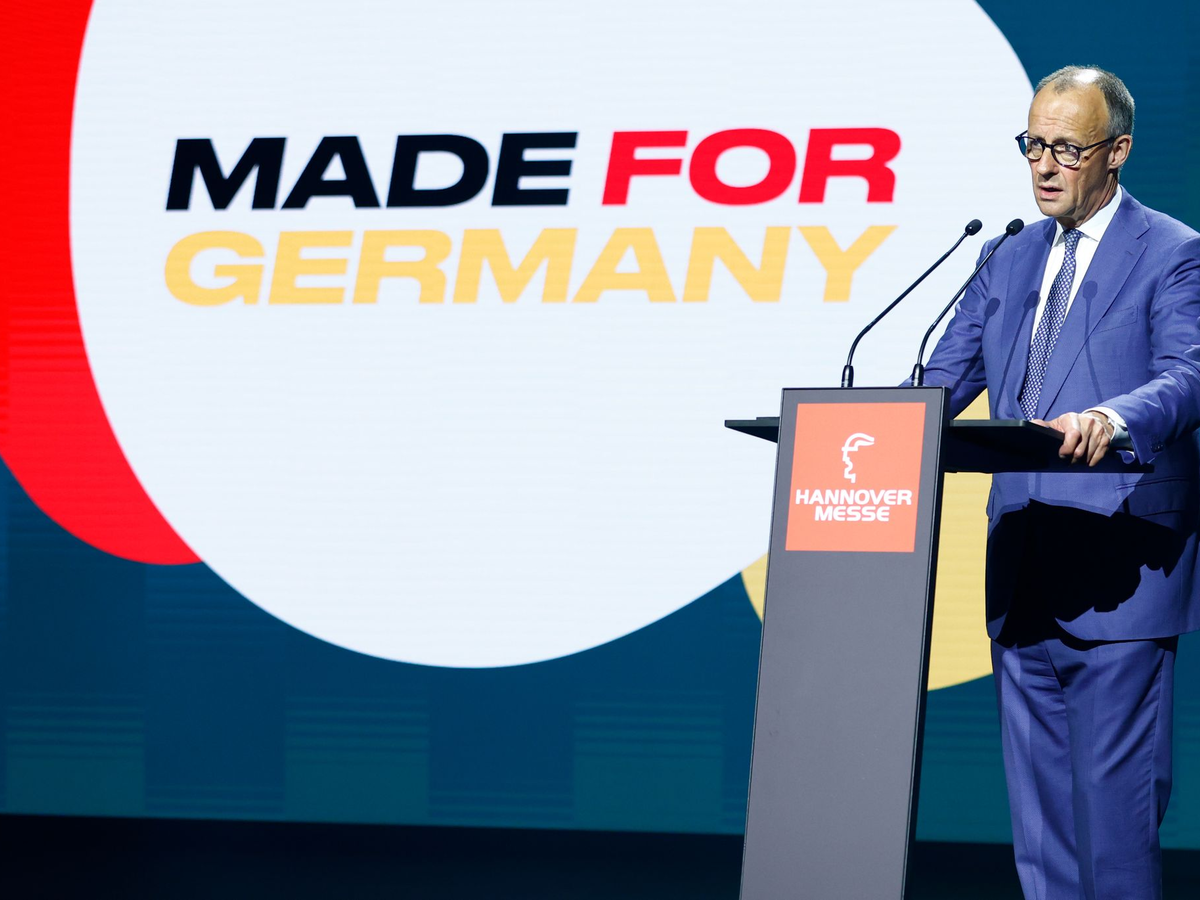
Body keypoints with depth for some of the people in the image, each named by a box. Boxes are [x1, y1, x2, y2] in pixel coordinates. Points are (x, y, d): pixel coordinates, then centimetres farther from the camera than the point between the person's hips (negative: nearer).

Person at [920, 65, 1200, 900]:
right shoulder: (1012, 261, 17)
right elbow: (945, 376, 14)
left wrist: (1112, 419, -38)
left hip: (1120, 572, -7)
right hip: (1025, 576, 7)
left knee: (1115, 787, -7)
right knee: (1038, 796, 10)